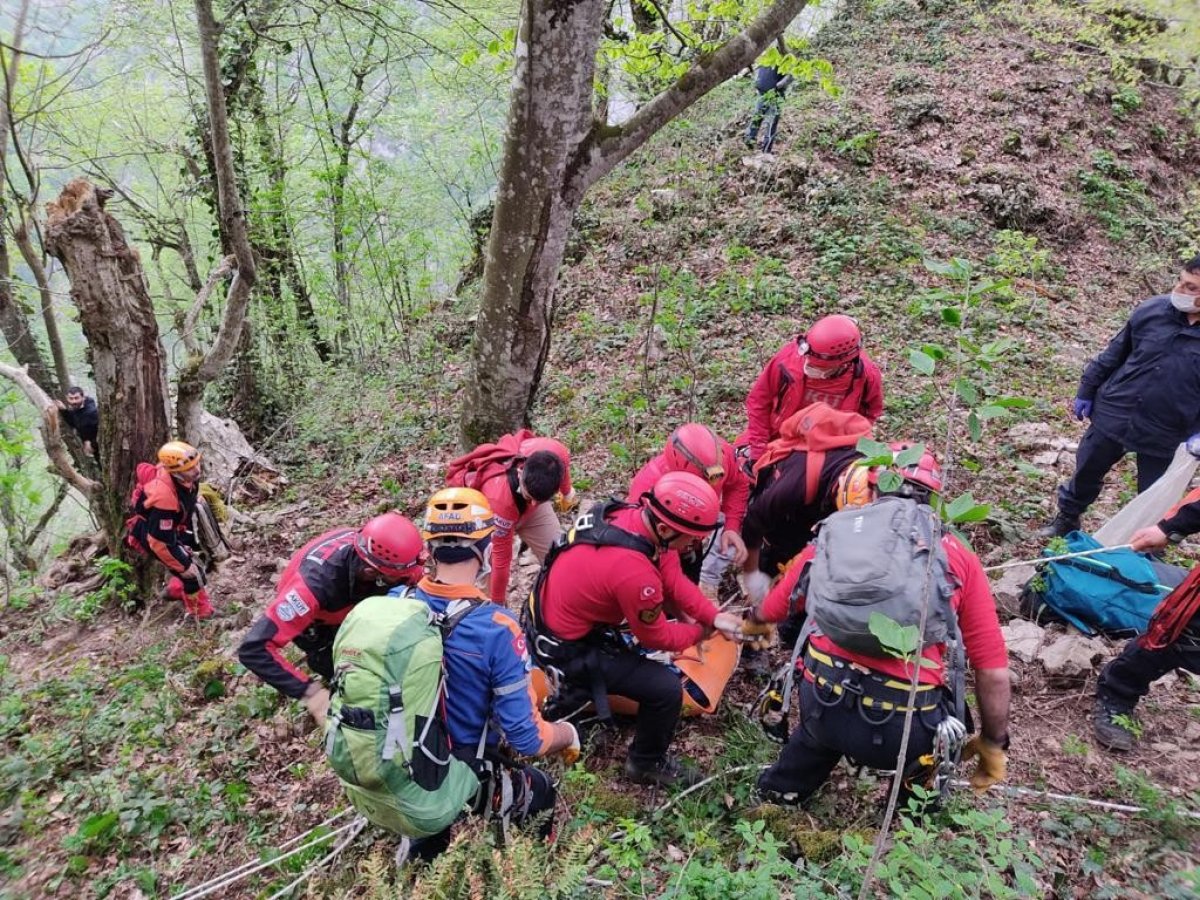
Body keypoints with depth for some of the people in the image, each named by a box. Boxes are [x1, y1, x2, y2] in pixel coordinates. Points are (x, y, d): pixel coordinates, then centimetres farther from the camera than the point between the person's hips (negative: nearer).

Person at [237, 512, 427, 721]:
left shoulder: (378, 550, -33)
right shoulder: (316, 583, -46)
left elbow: (421, 579, -13)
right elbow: (254, 648, -45)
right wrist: (309, 692, -48)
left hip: (351, 603, 4)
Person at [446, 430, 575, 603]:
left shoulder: (554, 454, -39)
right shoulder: (500, 496, -48)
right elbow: (501, 557, -34)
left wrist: (567, 491, 10)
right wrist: (497, 605, -23)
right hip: (482, 508, -3)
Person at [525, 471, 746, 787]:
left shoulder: (631, 513, -12)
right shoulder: (633, 570, -36)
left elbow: (673, 578, -1)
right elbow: (657, 637, -17)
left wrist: (715, 616, -10)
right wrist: (702, 631, 0)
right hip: (567, 650, -9)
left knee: (664, 599, 17)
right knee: (666, 689, -11)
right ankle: (647, 764, 16)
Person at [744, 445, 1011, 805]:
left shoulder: (834, 535, 13)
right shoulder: (958, 557, 8)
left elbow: (768, 612, 27)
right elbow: (993, 670, 6)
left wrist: (750, 619, 51)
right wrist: (994, 743, 21)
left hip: (820, 706, 2)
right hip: (904, 731, -2)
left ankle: (780, 791, 42)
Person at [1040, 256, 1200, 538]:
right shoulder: (1152, 310, -10)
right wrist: (1086, 391, 7)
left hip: (1163, 435, -2)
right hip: (1112, 414, 2)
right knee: (1086, 473, 21)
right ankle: (1067, 519, 46)